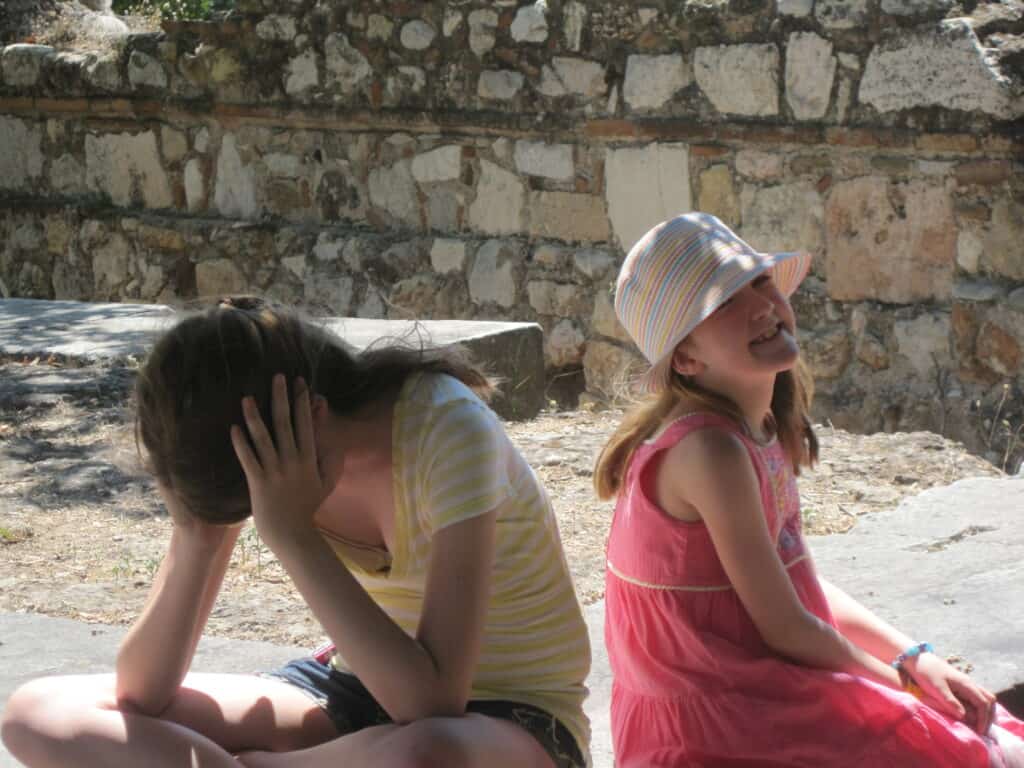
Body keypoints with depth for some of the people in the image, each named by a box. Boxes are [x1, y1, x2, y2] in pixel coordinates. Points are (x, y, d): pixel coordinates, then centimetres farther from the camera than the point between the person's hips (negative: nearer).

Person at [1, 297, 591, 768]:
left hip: (509, 718, -4)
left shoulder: (448, 430, -26)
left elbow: (433, 704, -34)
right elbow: (140, 695, -11)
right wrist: (197, 537, -27)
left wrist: (293, 533, -36)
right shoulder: (243, 454, -11)